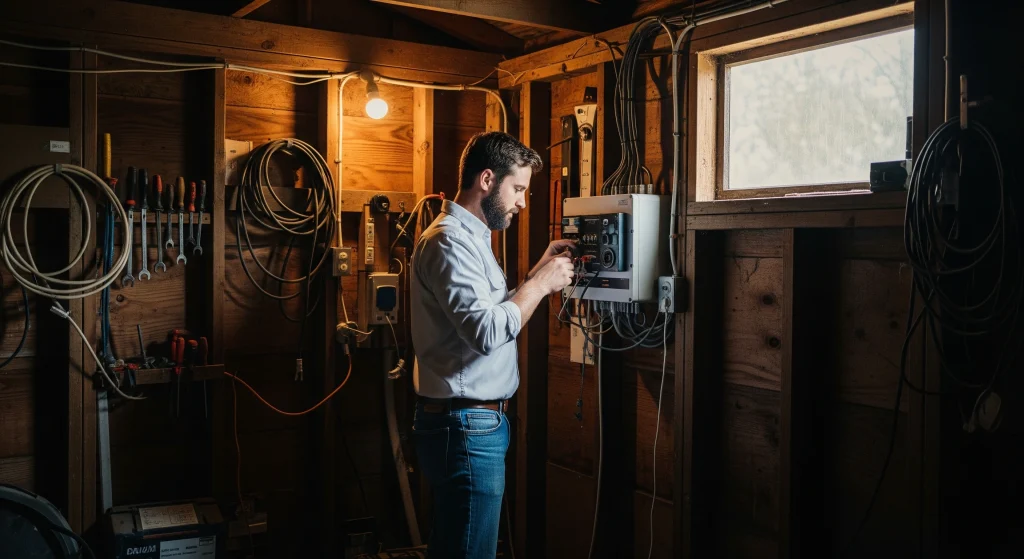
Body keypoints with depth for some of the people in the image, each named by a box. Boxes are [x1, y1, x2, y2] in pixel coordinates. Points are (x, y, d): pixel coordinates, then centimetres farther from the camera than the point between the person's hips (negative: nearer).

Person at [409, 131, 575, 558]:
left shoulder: (468, 236, 17)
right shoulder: (450, 240, -16)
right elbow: (487, 332, -27)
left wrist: (538, 273, 12)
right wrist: (540, 284, -15)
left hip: (469, 424, 11)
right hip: (467, 427, -11)